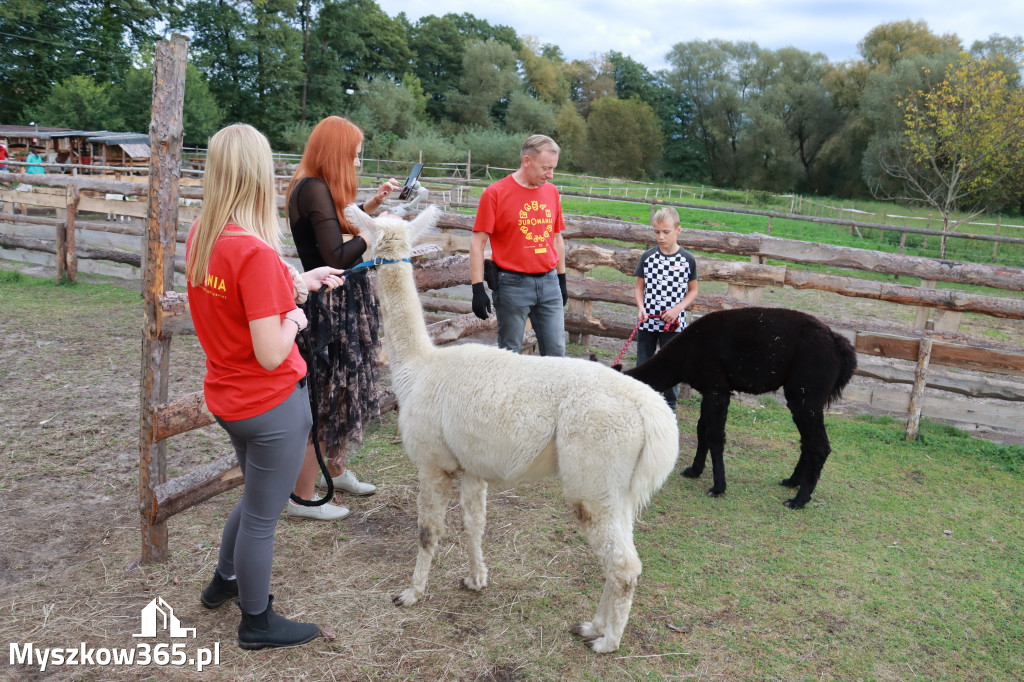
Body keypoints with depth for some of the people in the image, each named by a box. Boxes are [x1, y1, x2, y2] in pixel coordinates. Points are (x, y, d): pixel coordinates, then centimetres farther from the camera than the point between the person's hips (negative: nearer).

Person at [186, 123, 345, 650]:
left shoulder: (199, 237, -2)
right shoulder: (256, 252, -27)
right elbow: (271, 355, -27)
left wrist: (305, 280, 15)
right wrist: (294, 320, -8)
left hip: (226, 398, 8)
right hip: (273, 405, -8)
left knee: (256, 497, 30)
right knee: (263, 515, 11)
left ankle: (224, 581, 49)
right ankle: (257, 624, 31)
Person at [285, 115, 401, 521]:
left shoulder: (312, 187, 10)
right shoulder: (315, 190, -20)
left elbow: (339, 231, 13)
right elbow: (337, 256, -25)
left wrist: (372, 205, 12)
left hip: (340, 306, 10)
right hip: (330, 308, -10)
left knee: (344, 392, 21)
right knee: (328, 399, 0)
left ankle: (338, 471, 39)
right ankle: (302, 499, 13)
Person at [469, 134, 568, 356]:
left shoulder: (551, 191, 10)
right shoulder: (495, 193, -7)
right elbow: (477, 243, -8)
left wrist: (562, 280, 18)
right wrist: (478, 289, -13)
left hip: (549, 282, 5)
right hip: (513, 285, -5)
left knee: (556, 351, 6)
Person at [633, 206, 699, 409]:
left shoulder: (687, 259, -4)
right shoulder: (648, 256, 0)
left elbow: (693, 290, 3)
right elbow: (639, 286, 6)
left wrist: (677, 309, -12)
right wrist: (641, 306, -12)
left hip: (673, 323, -2)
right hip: (647, 322, 2)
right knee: (643, 364, 11)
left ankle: (670, 406, 24)